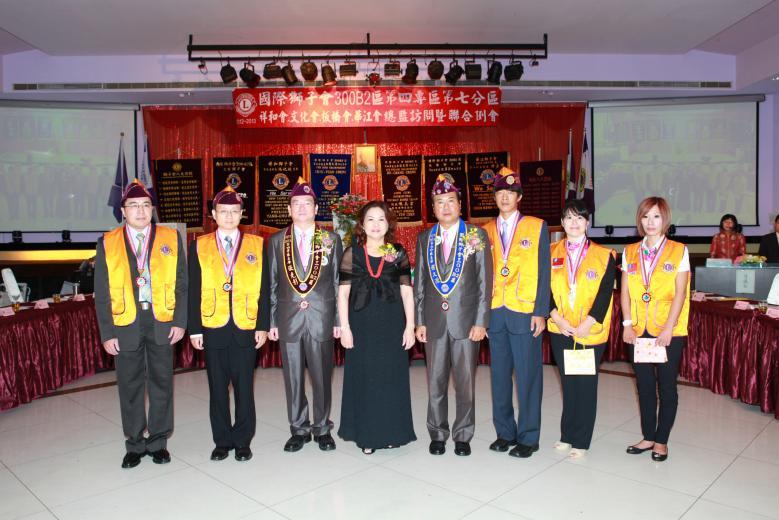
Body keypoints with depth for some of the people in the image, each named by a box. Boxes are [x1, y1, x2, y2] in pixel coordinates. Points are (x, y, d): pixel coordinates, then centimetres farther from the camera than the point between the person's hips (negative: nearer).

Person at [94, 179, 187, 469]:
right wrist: (107, 332, -2)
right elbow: (102, 293, 3)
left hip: (162, 323, 0)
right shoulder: (107, 243, 4)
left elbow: (181, 283, 3)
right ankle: (135, 444, 25)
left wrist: (180, 321, -4)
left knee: (161, 383, 8)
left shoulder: (171, 238, 4)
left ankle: (158, 442, 24)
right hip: (125, 325, 0)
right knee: (130, 386, 9)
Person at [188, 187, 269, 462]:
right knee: (218, 387, 10)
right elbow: (194, 290, 5)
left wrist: (263, 325, -2)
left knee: (244, 387, 6)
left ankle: (242, 441, 22)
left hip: (246, 328, -1)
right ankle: (222, 441, 24)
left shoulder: (256, 244, 5)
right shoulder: (199, 246, 6)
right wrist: (194, 328, 0)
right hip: (213, 328, 1)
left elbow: (264, 288, 3)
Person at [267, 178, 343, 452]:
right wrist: (272, 321, 3)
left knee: (322, 377, 7)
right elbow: (271, 285, 7)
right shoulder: (277, 241, 6)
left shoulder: (331, 239, 4)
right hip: (288, 319, 1)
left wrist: (339, 320, -1)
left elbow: (338, 283, 4)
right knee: (293, 378, 8)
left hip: (322, 318, -1)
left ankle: (322, 428, 24)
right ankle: (299, 430, 24)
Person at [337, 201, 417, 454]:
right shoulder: (352, 253, 3)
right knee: (363, 378, 5)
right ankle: (366, 434, 17)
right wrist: (344, 327, -5)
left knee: (392, 377, 6)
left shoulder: (398, 253, 4)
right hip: (362, 324, 0)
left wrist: (410, 326, -2)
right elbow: (343, 292, 2)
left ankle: (391, 432, 21)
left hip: (392, 324, 1)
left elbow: (407, 292, 4)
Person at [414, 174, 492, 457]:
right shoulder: (425, 238, 8)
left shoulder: (476, 235, -1)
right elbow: (419, 283, 10)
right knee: (435, 383, 10)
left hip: (466, 321, -2)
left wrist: (481, 322, -8)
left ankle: (463, 436, 24)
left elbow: (484, 282, -3)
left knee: (465, 383, 7)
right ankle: (438, 434, 25)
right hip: (434, 322, 2)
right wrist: (420, 322, 5)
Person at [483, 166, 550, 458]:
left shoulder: (536, 227, 3)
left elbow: (543, 271, -1)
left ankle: (528, 437, 14)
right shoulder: (486, 231, 11)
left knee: (528, 376, 1)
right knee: (499, 375, 10)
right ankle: (505, 432, 23)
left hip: (525, 313, -3)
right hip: (494, 313, 3)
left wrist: (540, 312, -8)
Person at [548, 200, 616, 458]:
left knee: (586, 384, 3)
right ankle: (567, 435, 23)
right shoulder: (551, 253, 7)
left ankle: (581, 440, 14)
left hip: (590, 332, -2)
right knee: (568, 382, 11)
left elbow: (605, 293, -6)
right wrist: (556, 317, -11)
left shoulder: (603, 255, 1)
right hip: (560, 330, 2)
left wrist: (587, 324, -14)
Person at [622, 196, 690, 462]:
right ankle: (648, 436, 24)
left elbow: (680, 293, -6)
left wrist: (668, 329, -14)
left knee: (667, 386, 6)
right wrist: (627, 324, -3)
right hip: (639, 330, 3)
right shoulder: (630, 252, 8)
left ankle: (661, 440, 19)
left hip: (669, 332, -3)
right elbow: (625, 291, 6)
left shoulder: (679, 251, -1)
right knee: (644, 385, 10)